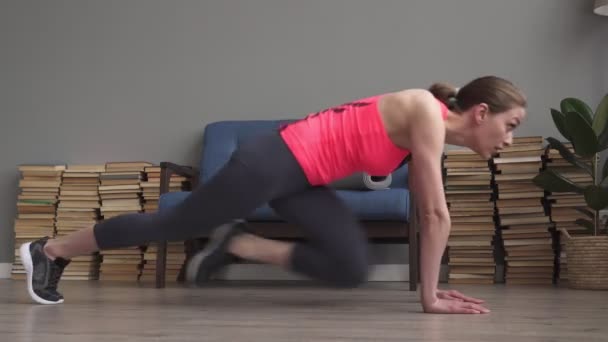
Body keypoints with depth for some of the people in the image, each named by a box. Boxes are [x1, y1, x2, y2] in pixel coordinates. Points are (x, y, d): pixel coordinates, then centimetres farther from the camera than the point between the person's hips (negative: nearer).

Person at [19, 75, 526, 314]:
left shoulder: (428, 135, 9)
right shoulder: (427, 111, -18)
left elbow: (427, 214, 15)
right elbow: (438, 215, -19)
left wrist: (431, 285, 12)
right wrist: (430, 297, -14)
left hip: (301, 178, 8)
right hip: (275, 161, -8)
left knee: (352, 268, -1)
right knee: (170, 225, 6)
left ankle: (238, 244, 10)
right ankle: (49, 251, 27)